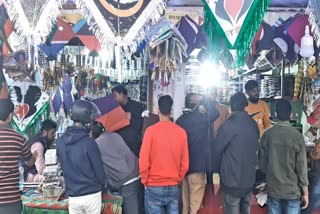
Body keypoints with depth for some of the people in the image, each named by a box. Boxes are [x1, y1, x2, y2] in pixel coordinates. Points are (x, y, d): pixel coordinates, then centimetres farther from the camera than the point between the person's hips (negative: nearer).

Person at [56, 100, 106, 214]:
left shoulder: (60, 141, -1)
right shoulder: (89, 142, -16)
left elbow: (63, 167, 9)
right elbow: (99, 170, -8)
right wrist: (101, 186, 11)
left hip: (73, 196, 4)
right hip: (92, 195, -4)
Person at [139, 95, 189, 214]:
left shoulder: (151, 130, -13)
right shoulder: (181, 132, -3)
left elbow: (143, 161, -11)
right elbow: (185, 163, 1)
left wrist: (145, 180, 4)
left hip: (154, 187, -3)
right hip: (173, 187, 3)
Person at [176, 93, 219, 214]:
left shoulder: (179, 120, 2)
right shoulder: (200, 118, -13)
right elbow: (215, 113, 1)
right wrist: (203, 99, 2)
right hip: (197, 164, -6)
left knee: (186, 198, 17)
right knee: (195, 200, 5)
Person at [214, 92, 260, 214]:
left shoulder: (229, 124, -15)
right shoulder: (254, 124, 2)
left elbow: (217, 149, -7)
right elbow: (254, 148, 9)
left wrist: (220, 169, 10)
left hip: (232, 179, -6)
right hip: (249, 178, 6)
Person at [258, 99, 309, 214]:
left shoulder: (267, 135, -8)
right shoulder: (297, 136, -15)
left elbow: (261, 163, 0)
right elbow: (301, 167, -12)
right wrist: (305, 193, 0)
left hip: (272, 189, 2)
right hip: (293, 190, -2)